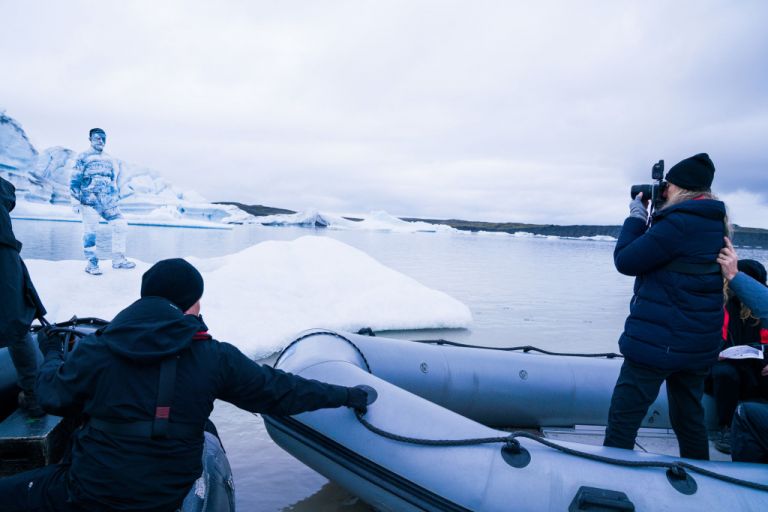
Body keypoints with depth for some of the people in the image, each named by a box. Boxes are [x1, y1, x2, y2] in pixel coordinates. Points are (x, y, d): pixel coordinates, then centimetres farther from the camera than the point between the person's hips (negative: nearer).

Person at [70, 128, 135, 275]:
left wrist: (116, 194, 20)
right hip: (90, 201, -5)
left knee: (121, 225, -3)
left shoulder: (109, 159, 17)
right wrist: (75, 201, -6)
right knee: (90, 232, -3)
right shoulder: (83, 157, 1)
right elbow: (74, 180, -2)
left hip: (108, 202, 5)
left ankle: (118, 259, 7)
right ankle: (92, 264, 7)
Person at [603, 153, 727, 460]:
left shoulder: (680, 223, -17)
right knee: (689, 419, 19)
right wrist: (649, 221, 11)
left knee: (622, 421, -4)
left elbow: (626, 261, -11)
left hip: (658, 340, -9)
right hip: (699, 343, 9)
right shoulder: (715, 225, 11)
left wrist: (636, 217, 0)